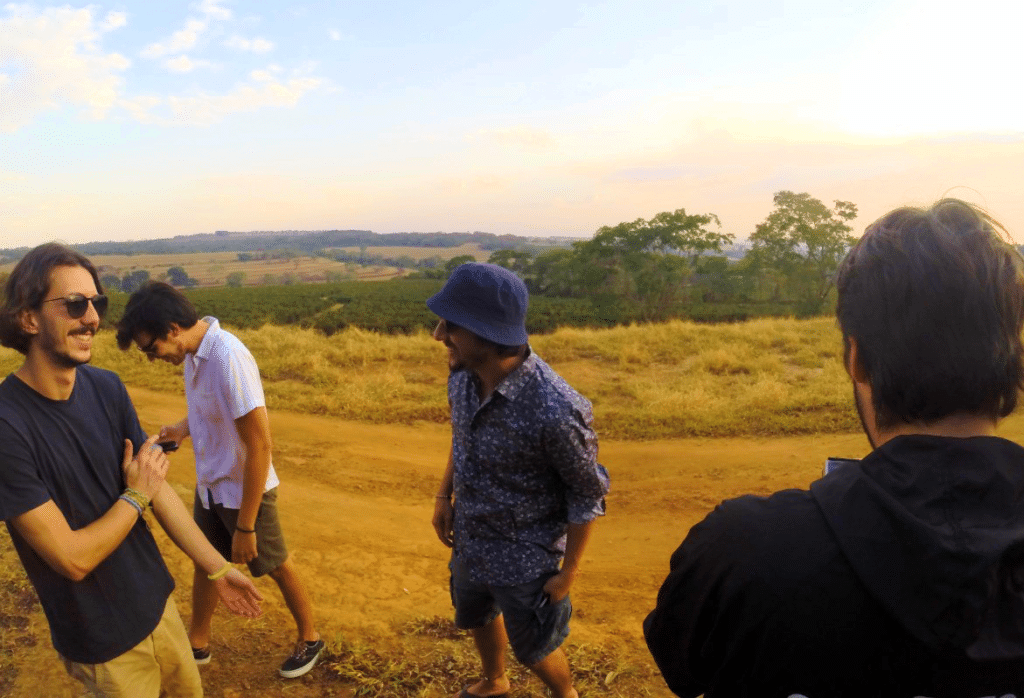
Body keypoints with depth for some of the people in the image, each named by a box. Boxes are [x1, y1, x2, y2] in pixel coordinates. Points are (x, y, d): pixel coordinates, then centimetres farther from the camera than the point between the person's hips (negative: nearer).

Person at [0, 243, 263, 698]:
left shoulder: (107, 388, -8)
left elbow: (157, 486, -1)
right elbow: (73, 558, -23)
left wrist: (216, 569, 2)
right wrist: (135, 496, -10)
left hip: (157, 602, 5)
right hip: (100, 640, -5)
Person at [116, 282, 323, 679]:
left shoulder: (229, 359, -31)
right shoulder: (194, 351, -6)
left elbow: (259, 445, -29)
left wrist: (245, 526, -24)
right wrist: (183, 429, -6)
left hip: (244, 492, -7)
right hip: (209, 487, 7)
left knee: (275, 566, 13)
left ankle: (310, 639, 36)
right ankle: (197, 644, 46)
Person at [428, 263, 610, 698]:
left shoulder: (556, 410, -35)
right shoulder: (462, 374, -15)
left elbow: (588, 495, -19)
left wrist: (569, 572, -10)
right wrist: (444, 495, 2)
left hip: (524, 559, -6)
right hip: (468, 542, 6)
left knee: (533, 649, 19)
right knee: (477, 618, 30)